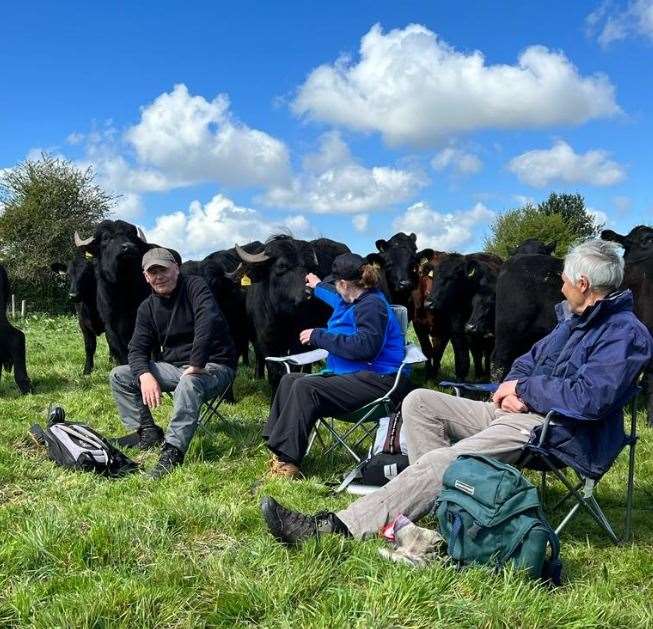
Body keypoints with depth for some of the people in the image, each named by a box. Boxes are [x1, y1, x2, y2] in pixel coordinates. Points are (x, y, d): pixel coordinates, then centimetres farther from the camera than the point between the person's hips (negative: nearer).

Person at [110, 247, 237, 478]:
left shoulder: (194, 287, -11)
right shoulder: (147, 307, 8)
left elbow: (208, 323, -28)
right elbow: (137, 349, 3)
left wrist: (196, 365, -33)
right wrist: (145, 375, -19)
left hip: (212, 366, -7)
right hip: (172, 367, 7)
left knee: (188, 384, -40)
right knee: (119, 376, 0)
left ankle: (173, 450, -35)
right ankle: (147, 432, -1)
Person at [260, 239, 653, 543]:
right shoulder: (575, 320, 21)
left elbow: (590, 398, -26)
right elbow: (531, 359, 24)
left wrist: (524, 389, -12)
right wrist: (512, 386, -2)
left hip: (557, 431, -10)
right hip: (519, 410, 11)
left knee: (441, 462, -28)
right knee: (419, 401, -1)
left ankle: (340, 527, -31)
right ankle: (440, 496, -13)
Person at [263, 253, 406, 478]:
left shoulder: (372, 305, -14)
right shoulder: (355, 301, 17)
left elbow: (365, 346, -27)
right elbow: (338, 298, 44)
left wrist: (319, 336, -20)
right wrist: (318, 286, 60)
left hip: (375, 381, -11)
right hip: (350, 375, 11)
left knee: (305, 388, -28)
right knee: (290, 380, 3)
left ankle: (287, 463, -28)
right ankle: (278, 449, -5)